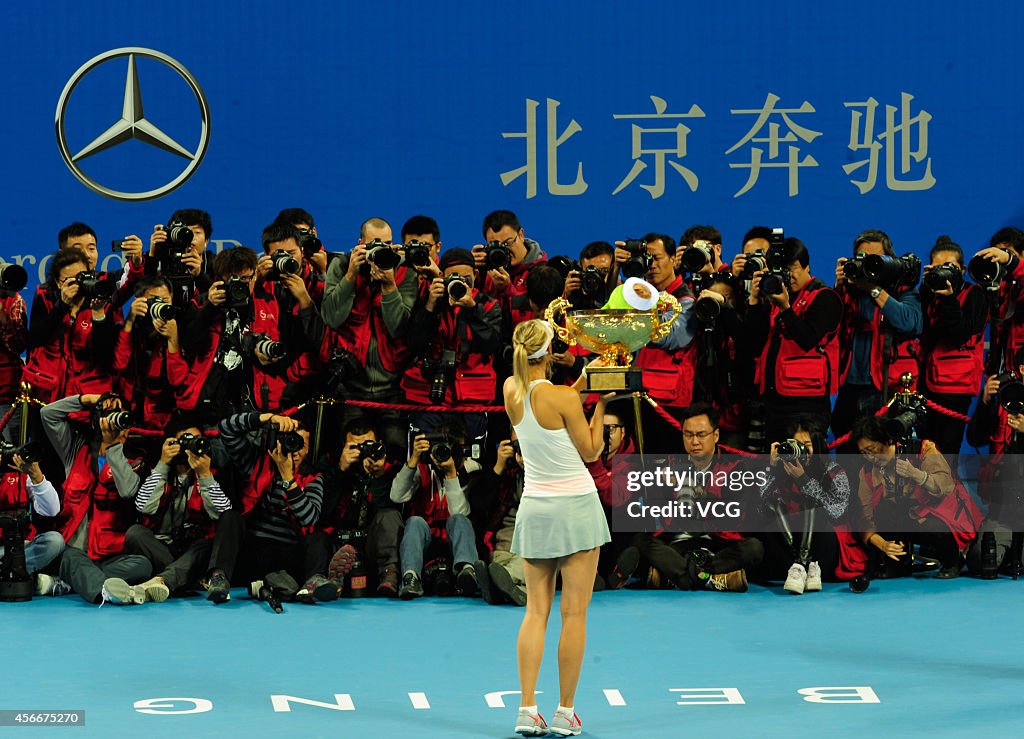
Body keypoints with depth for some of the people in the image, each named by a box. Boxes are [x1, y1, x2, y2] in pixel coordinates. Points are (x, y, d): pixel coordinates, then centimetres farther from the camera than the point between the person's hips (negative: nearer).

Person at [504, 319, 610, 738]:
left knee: (536, 612, 7)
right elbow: (591, 452, -5)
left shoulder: (511, 391, -1)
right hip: (575, 505, -5)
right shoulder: (563, 399, -16)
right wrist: (601, 405, 2)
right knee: (574, 613, 1)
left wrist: (584, 383, 16)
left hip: (534, 509, 5)